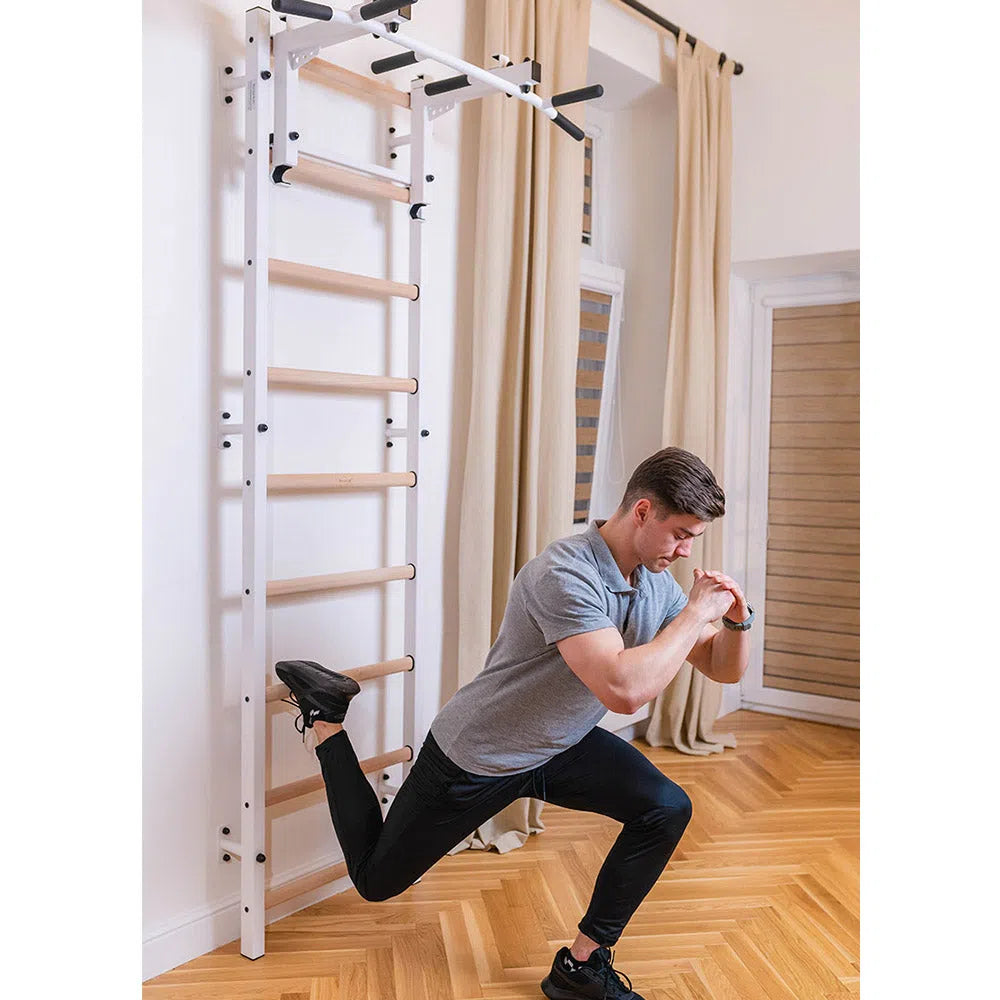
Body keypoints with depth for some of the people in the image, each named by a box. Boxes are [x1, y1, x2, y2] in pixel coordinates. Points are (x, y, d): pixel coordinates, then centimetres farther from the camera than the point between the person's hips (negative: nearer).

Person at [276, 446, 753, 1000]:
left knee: (666, 809, -13)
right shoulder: (564, 574, -34)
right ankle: (326, 718, 25)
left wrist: (736, 620, -20)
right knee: (376, 878, 10)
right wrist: (696, 613, -33)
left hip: (563, 745, 7)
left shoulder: (656, 581, -7)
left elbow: (724, 670, 1)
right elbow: (624, 690, -45)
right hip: (476, 757, -7)